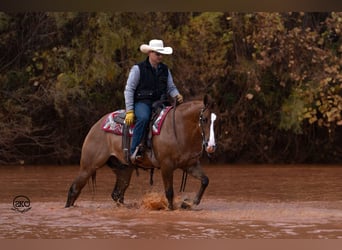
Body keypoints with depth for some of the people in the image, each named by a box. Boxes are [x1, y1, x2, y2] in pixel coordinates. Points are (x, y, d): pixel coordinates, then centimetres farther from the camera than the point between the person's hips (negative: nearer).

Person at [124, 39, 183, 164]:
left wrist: (177, 95, -8)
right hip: (142, 102, -5)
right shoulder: (138, 68, -2)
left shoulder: (165, 69, 15)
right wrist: (129, 111, -12)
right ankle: (134, 151, -36)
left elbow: (171, 87, 17)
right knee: (143, 118, -38)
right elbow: (129, 89, -3)